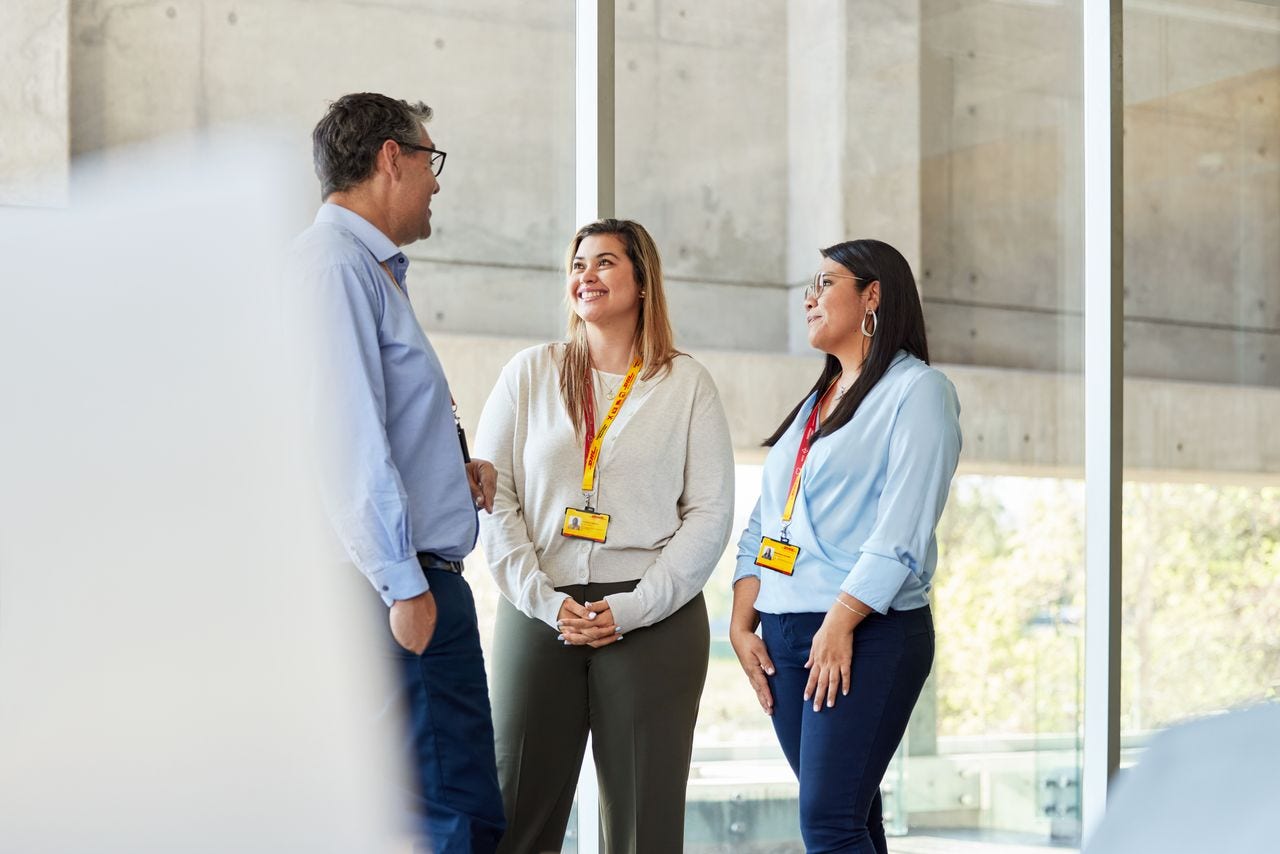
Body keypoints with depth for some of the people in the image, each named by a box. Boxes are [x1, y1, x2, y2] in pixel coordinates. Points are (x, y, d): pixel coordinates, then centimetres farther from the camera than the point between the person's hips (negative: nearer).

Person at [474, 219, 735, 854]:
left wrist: (632, 608, -9)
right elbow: (491, 496, 5)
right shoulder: (530, 373, 11)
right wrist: (543, 600, -7)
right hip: (537, 613, 1)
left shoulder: (686, 384, 7)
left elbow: (710, 513, 2)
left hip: (654, 622, -1)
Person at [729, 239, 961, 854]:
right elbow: (764, 522, 17)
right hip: (784, 635, 7)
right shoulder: (816, 400, 21)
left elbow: (902, 532, -14)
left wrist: (840, 624, -20)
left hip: (867, 637, -7)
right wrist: (742, 624, 5)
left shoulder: (917, 390, -3)